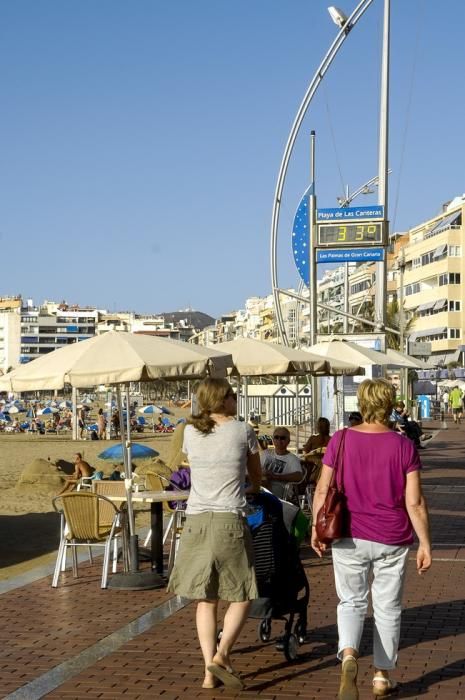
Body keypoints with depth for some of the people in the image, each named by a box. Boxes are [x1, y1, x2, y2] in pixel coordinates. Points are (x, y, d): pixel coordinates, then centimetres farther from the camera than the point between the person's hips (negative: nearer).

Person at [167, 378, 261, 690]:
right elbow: (257, 475, 15)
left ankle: (210, 671, 7)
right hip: (229, 521, -3)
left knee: (205, 600, 10)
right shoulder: (242, 430, 0)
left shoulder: (190, 432, 8)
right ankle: (221, 655, -10)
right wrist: (253, 489, 38)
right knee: (241, 596, 8)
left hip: (196, 521, 4)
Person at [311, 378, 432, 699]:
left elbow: (323, 490, -3)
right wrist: (425, 544, -1)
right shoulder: (403, 446, -8)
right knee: (388, 608, 14)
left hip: (350, 538, 1)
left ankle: (348, 655, -12)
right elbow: (415, 501, -9)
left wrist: (317, 528, 9)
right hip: (392, 541, -1)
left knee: (351, 601, 14)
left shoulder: (341, 440, -5)